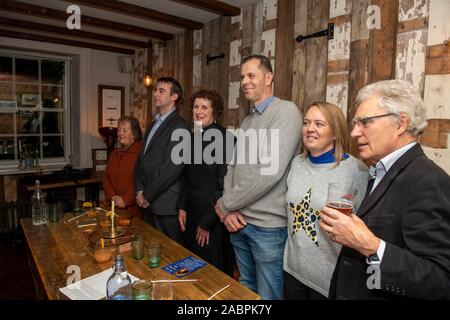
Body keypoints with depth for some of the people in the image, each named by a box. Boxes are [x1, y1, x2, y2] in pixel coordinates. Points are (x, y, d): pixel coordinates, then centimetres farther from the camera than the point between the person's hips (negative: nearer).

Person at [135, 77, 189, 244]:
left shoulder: (179, 127, -14)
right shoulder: (152, 125, 15)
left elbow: (172, 168, -20)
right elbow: (141, 160, 15)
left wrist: (147, 195, -11)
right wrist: (140, 191, 3)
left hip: (167, 205, -8)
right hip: (148, 204, 8)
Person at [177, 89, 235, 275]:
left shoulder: (224, 138, -16)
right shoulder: (194, 137, 8)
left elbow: (224, 185, -18)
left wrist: (207, 223, -14)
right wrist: (182, 207, 7)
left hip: (214, 219, -7)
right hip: (192, 213, 7)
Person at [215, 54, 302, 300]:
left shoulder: (285, 111, -13)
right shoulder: (247, 121, 13)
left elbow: (270, 171, -24)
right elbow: (233, 167, 11)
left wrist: (225, 204, -13)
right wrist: (229, 210, -5)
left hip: (268, 226, -7)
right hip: (239, 222, 8)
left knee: (267, 294, 10)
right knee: (245, 289, 24)